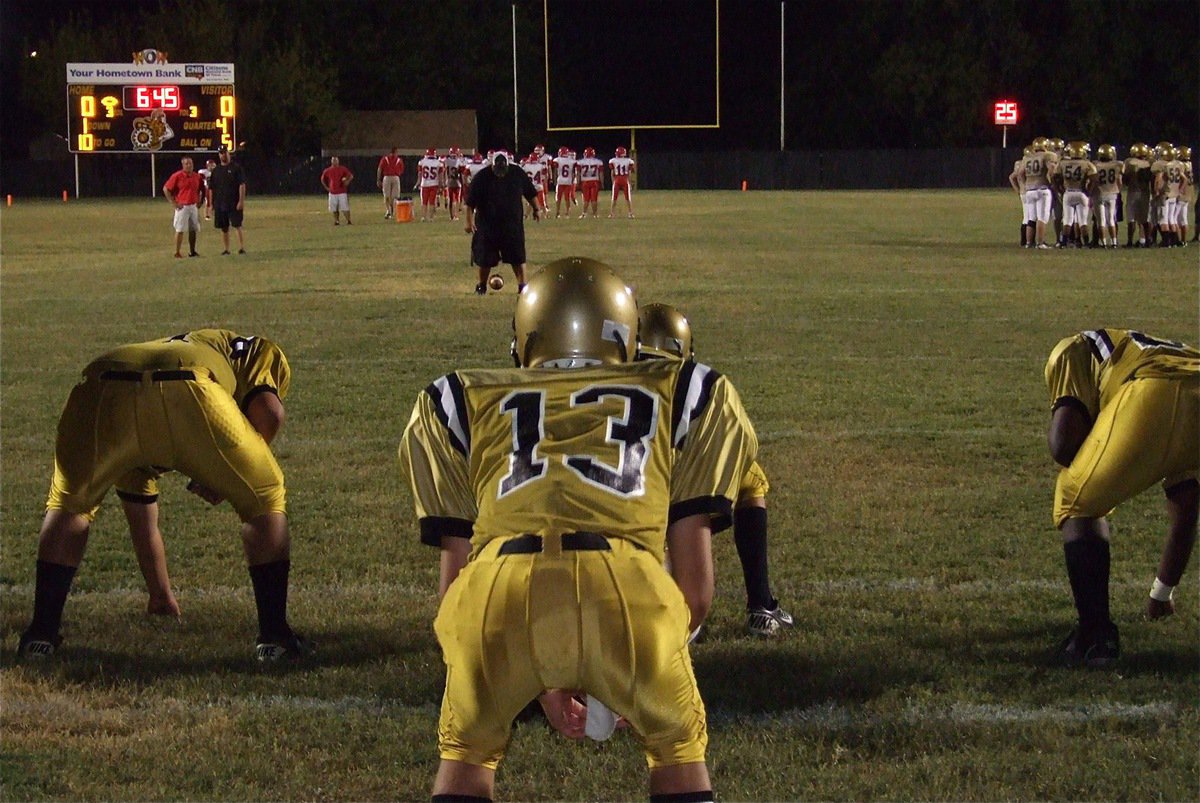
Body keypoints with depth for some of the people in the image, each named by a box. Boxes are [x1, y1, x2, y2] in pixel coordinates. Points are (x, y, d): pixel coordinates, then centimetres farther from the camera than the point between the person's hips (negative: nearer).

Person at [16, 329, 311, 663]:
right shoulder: (255, 350, 38)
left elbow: (142, 520, 53)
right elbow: (268, 412, 13)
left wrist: (161, 598, 64)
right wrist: (225, 476, 29)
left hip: (99, 392, 4)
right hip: (186, 395, -4)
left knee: (68, 506, 32)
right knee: (266, 501, 20)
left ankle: (42, 632, 26)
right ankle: (274, 636, 15)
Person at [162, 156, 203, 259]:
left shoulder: (197, 177, 8)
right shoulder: (177, 176, -9)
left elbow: (202, 189, 23)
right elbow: (166, 189, -9)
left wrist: (199, 200, 11)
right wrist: (174, 203, -11)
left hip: (194, 207, 5)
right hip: (182, 207, -5)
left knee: (193, 230, 9)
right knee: (180, 230, -5)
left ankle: (192, 251, 18)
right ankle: (177, 253, -2)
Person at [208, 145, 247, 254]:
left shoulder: (236, 167, 0)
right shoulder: (216, 170, 12)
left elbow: (242, 185, -5)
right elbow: (211, 189, 15)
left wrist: (241, 201, -14)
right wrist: (211, 204, 10)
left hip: (234, 204, -4)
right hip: (220, 204, 4)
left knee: (237, 226, -8)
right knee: (223, 228, 6)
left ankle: (242, 248, -7)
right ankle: (226, 250, 12)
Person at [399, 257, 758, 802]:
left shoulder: (464, 404, 34)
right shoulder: (680, 396, 32)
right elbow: (695, 586, 29)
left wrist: (540, 681, 42)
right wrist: (643, 672, 45)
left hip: (500, 592, 1)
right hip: (625, 590, 0)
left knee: (466, 752, 31)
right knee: (678, 748, 30)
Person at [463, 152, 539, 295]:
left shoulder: (517, 174, -3)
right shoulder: (482, 178, -11)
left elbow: (530, 193, 11)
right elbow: (470, 202, -11)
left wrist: (536, 209, 14)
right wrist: (470, 221, -16)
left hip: (512, 223, 1)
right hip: (487, 224, -1)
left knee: (517, 256, -1)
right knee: (485, 257, 6)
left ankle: (522, 284, 4)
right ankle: (482, 284, 24)